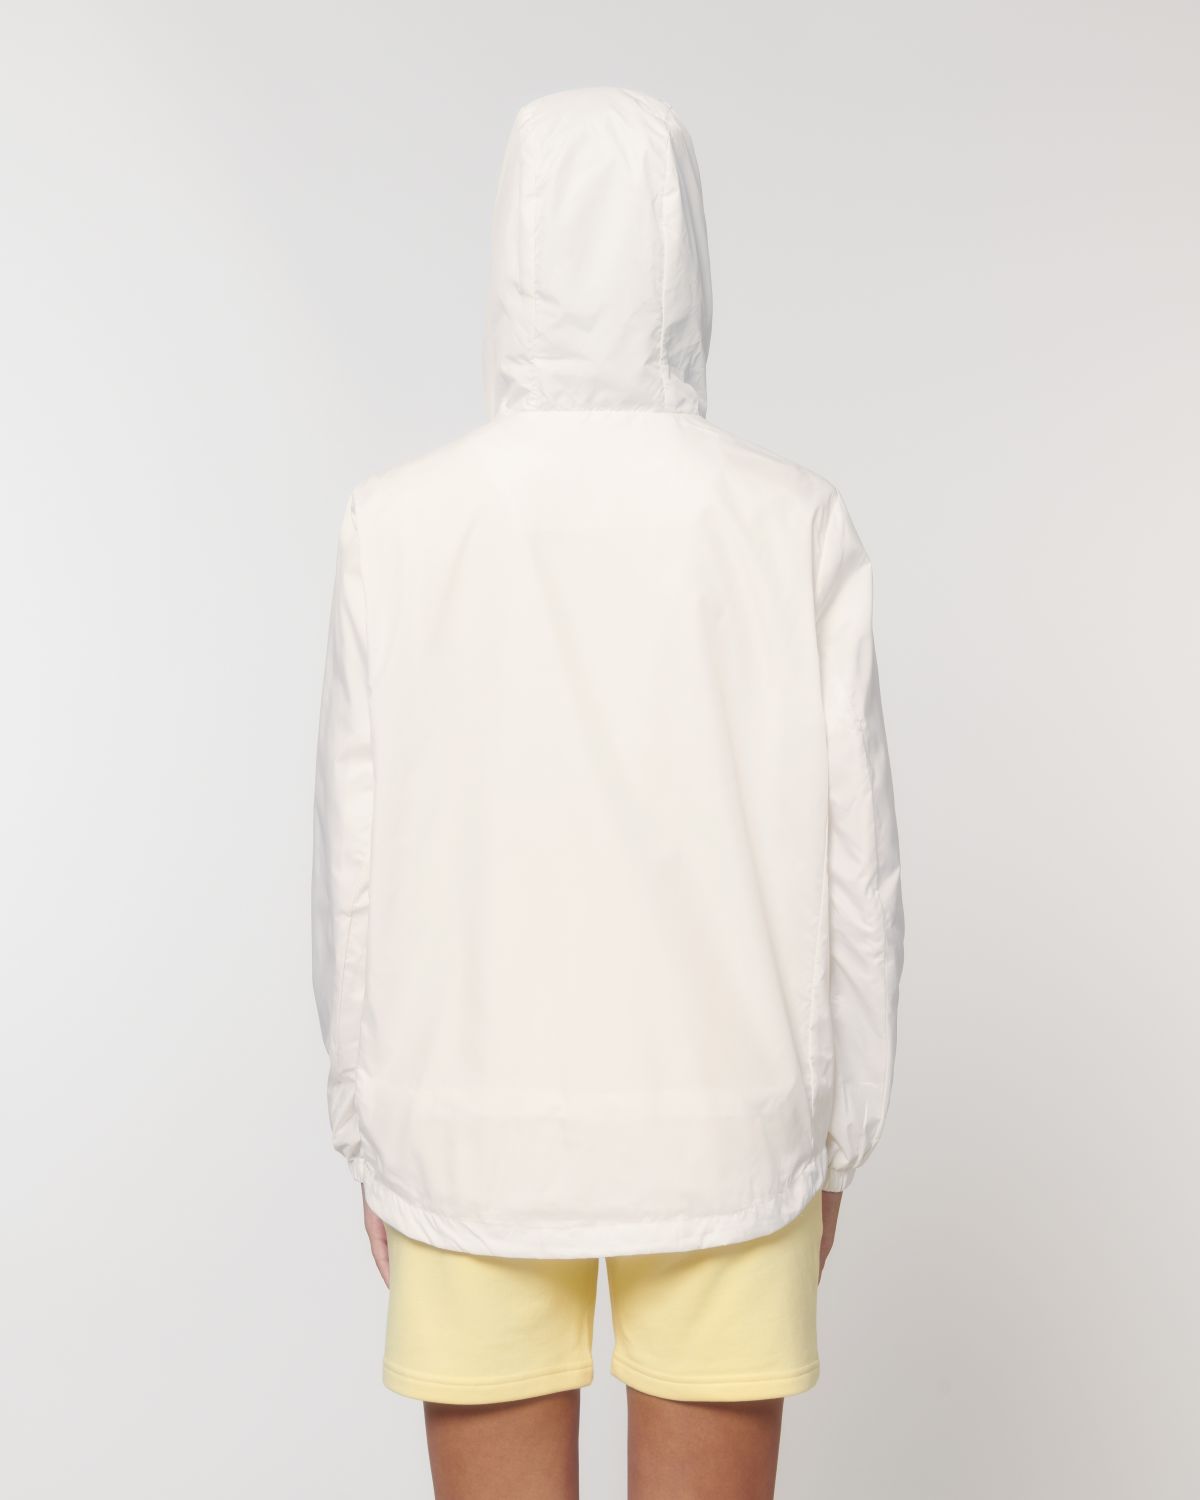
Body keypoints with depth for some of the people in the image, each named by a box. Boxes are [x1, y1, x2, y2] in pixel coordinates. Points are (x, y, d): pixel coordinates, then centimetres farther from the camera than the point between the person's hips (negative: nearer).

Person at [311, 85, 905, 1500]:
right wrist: (834, 1144, 8)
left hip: (478, 1123, 0)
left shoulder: (400, 524, -10)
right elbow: (847, 857, -6)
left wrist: (373, 1141, 8)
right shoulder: (795, 523, -9)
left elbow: (359, 862, -5)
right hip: (719, 1123, 0)